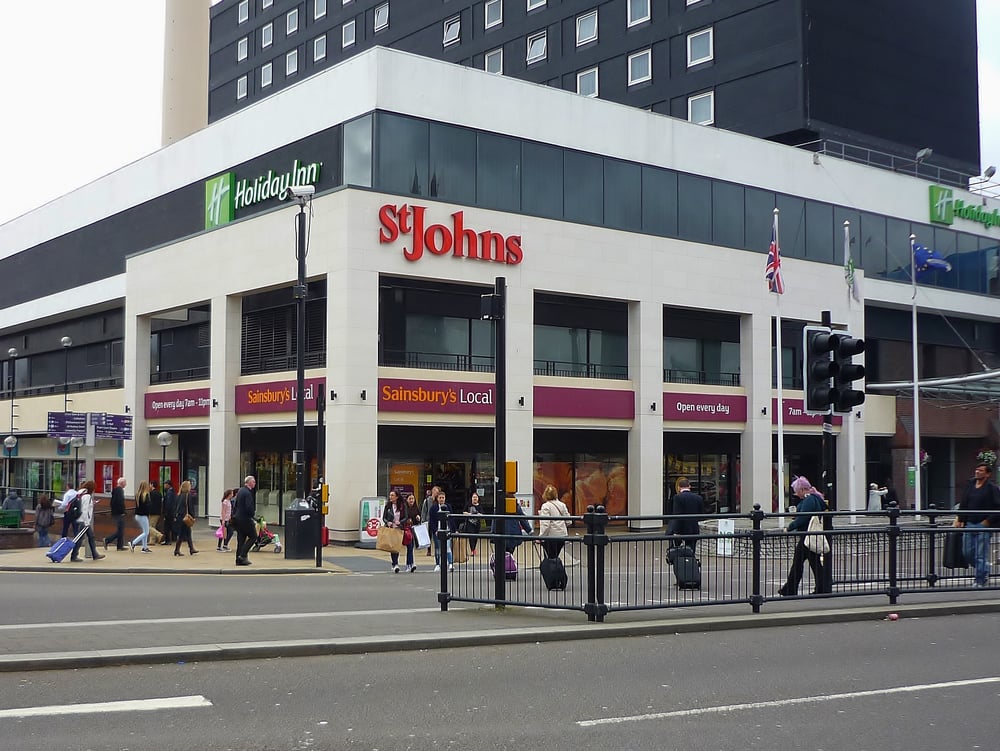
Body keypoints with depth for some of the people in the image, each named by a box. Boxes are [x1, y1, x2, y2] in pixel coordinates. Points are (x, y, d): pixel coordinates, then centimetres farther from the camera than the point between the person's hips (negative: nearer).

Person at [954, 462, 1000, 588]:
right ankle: (984, 571, 32)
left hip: (983, 525, -6)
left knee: (981, 555, -3)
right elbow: (963, 503, 16)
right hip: (969, 524, 6)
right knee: (967, 553, 10)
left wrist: (988, 521, -13)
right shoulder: (970, 485, 9)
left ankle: (980, 582, 7)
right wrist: (960, 519, 10)